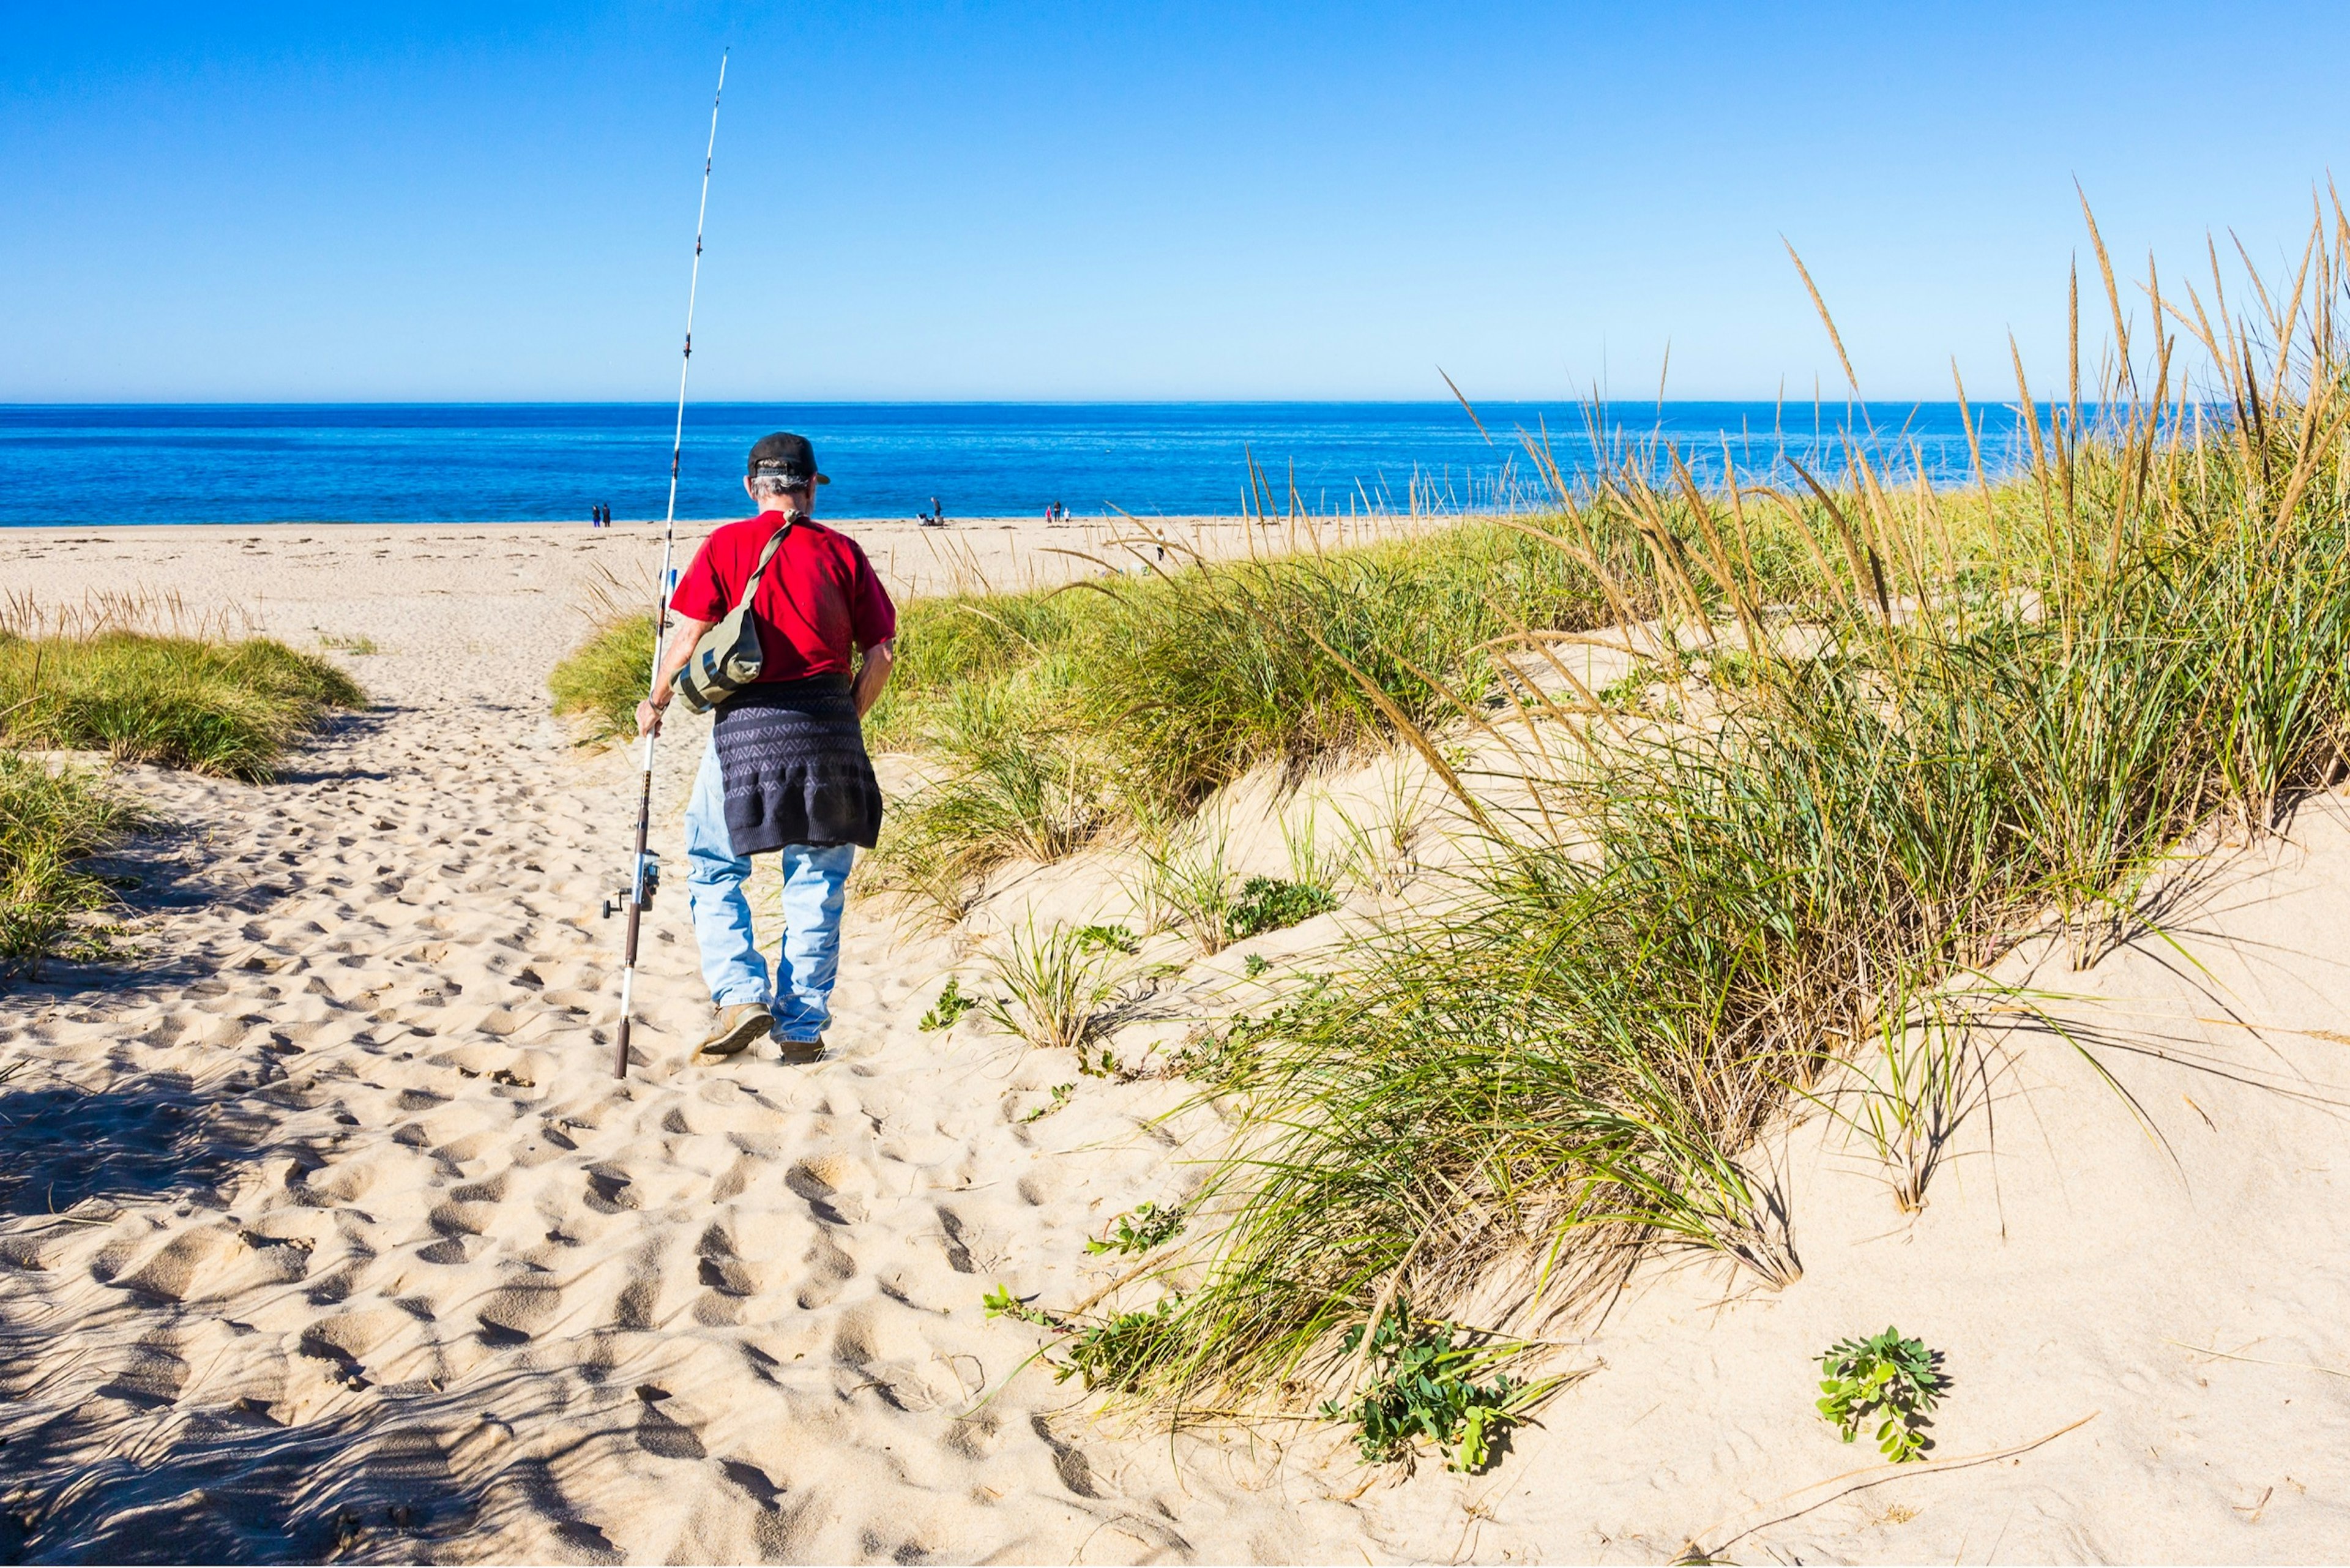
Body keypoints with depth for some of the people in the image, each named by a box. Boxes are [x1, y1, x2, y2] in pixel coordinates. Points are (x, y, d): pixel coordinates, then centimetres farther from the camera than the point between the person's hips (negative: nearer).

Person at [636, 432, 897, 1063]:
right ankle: (802, 1028, 11)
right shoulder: (842, 551, 6)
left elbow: (686, 638, -4)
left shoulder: (726, 545, 2)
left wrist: (655, 703, 12)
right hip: (828, 727, 2)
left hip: (747, 724, -1)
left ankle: (741, 997, -1)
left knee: (714, 868, 13)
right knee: (816, 881, 9)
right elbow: (880, 655, 4)